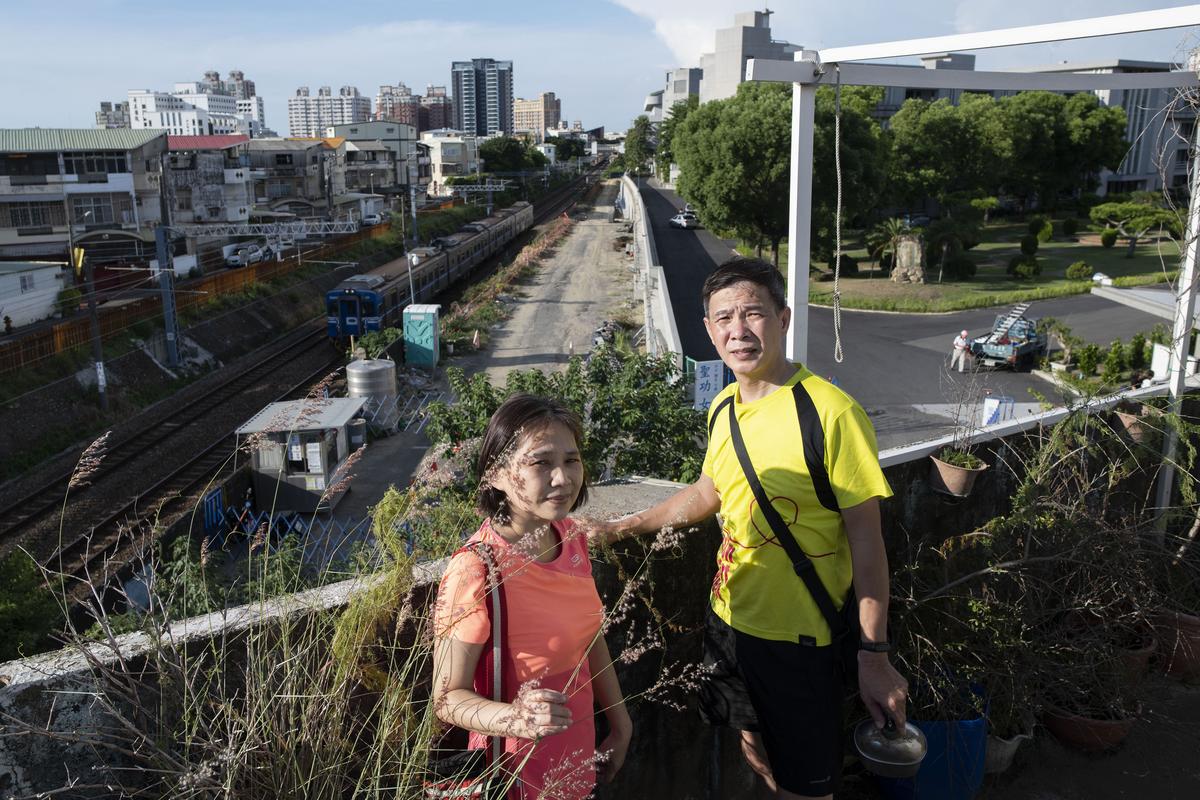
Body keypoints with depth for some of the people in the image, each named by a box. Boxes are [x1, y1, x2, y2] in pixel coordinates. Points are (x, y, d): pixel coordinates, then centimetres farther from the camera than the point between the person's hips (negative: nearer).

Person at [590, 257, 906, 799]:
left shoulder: (831, 412, -21)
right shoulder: (723, 407, 0)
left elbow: (865, 538, -17)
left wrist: (874, 656, -16)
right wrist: (624, 527, 21)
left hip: (798, 636, -6)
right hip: (729, 618, 6)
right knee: (755, 752, 25)